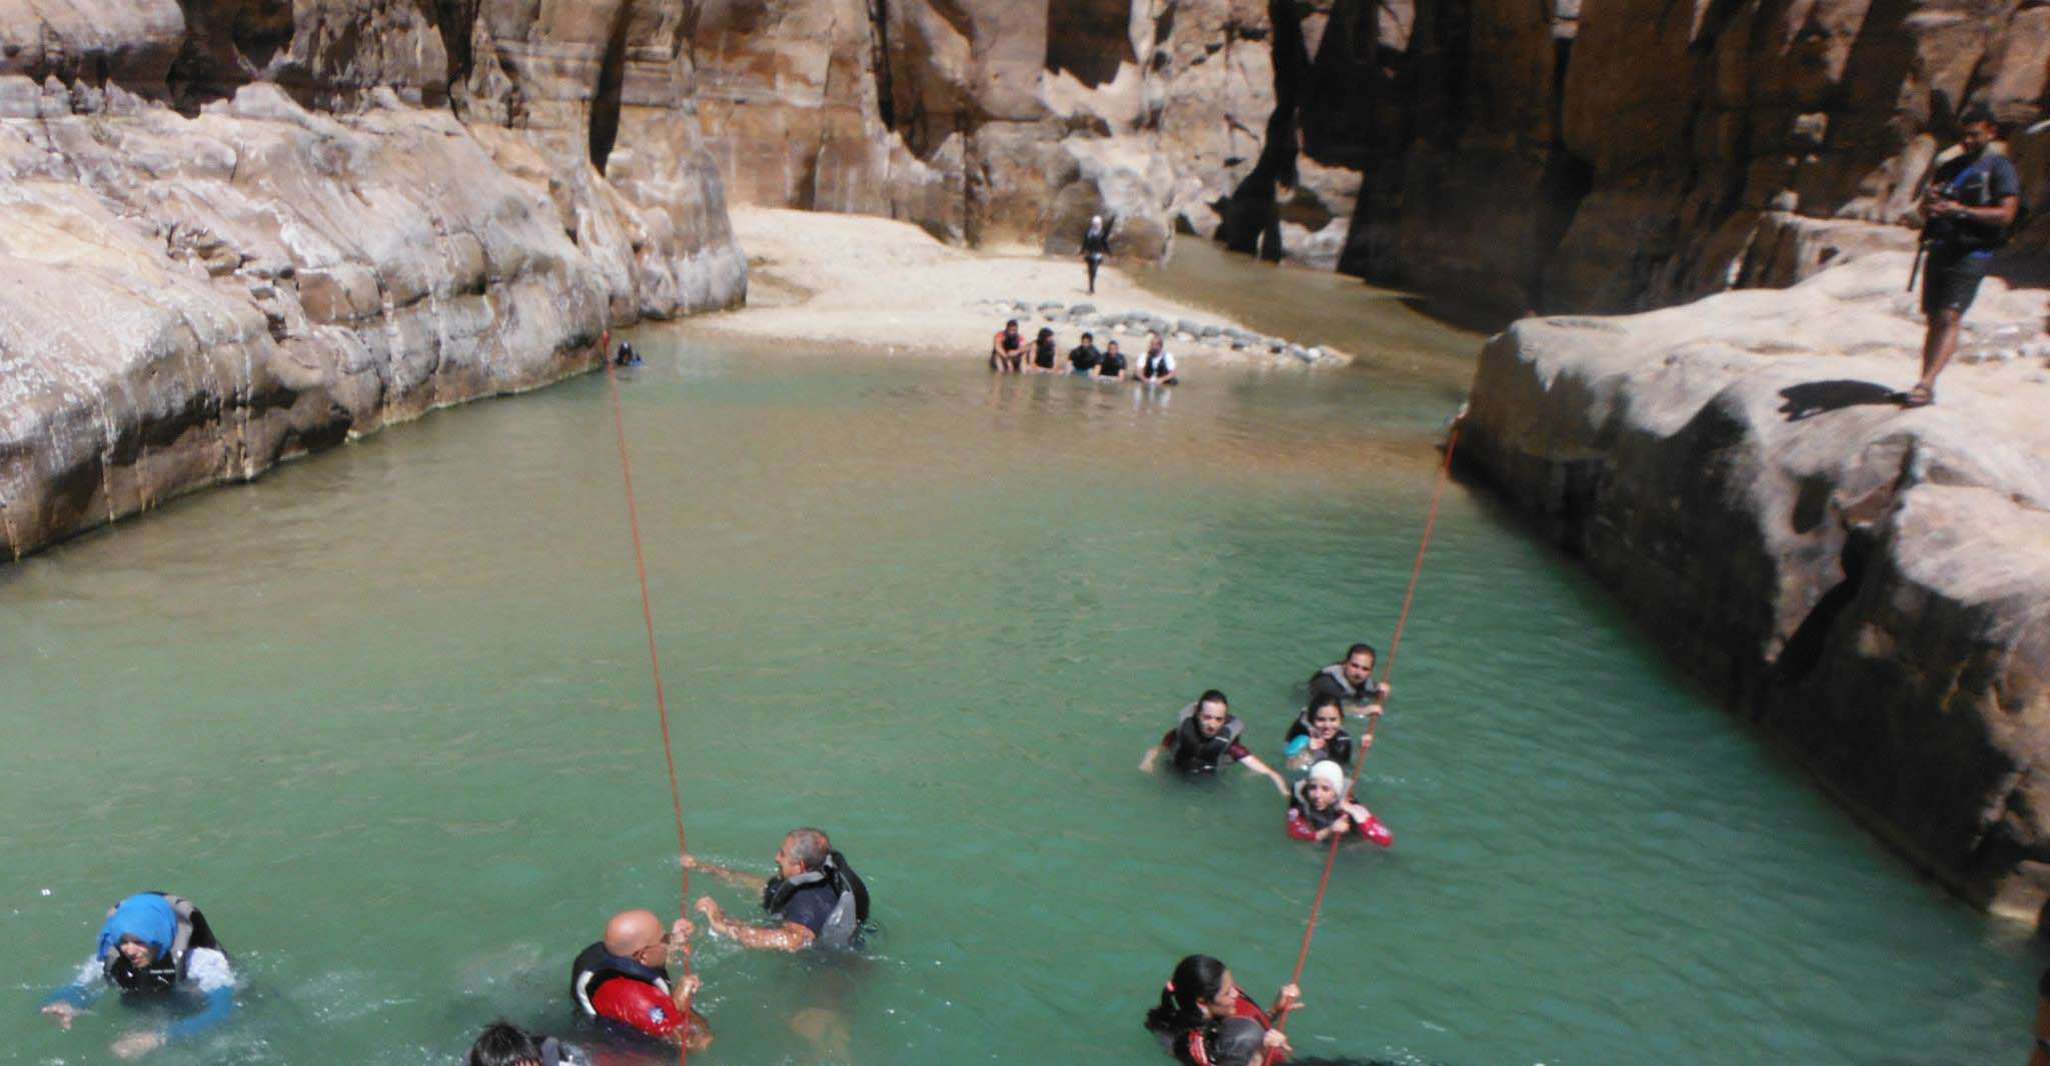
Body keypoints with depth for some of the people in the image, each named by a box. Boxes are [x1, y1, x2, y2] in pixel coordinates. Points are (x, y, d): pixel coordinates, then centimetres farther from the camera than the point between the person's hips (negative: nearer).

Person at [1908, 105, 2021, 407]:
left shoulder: (2000, 168, -1)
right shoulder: (1949, 168, 18)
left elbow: (2006, 214, -11)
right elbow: (1925, 209, 20)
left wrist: (1961, 211, -20)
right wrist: (1929, 202, -4)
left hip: (1972, 252, -6)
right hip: (1940, 248, 6)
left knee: (1949, 318, -16)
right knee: (1934, 319, 6)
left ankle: (1926, 385, -24)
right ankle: (1924, 388, 9)